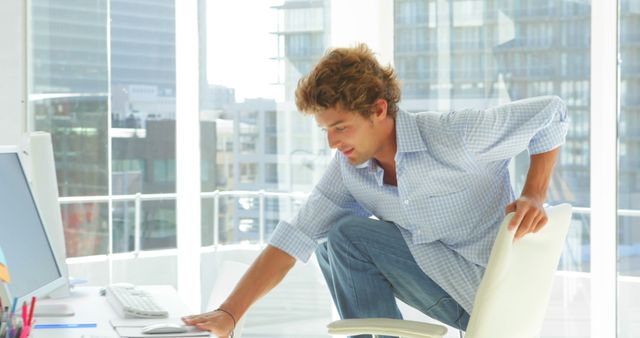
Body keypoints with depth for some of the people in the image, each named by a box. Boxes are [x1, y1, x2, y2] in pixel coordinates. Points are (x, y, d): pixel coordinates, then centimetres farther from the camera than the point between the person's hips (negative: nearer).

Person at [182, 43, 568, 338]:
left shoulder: (455, 136, -22)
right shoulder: (349, 168, -3)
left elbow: (553, 112, -11)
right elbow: (295, 239, -7)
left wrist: (534, 196, -20)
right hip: (449, 287, 7)